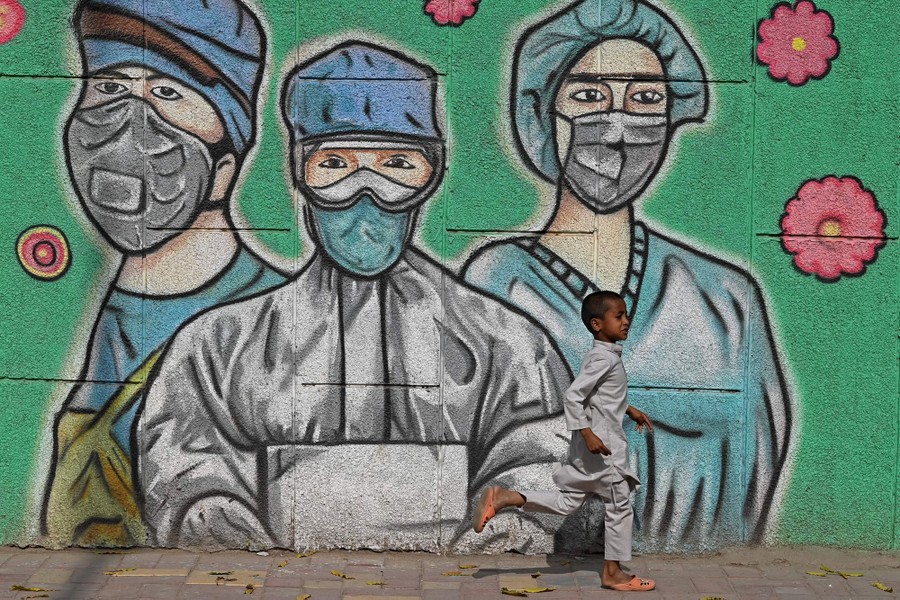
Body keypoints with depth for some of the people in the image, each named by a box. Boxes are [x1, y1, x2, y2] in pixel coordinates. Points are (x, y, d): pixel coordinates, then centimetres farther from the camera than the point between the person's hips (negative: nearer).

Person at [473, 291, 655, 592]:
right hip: (601, 445, -10)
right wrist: (587, 433, -27)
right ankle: (613, 573, 15)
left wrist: (630, 410, 28)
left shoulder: (605, 356, 12)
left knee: (567, 502, 12)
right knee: (619, 506, 4)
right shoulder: (604, 358, -19)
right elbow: (572, 396, -25)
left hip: (591, 445, 10)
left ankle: (502, 497, 4)